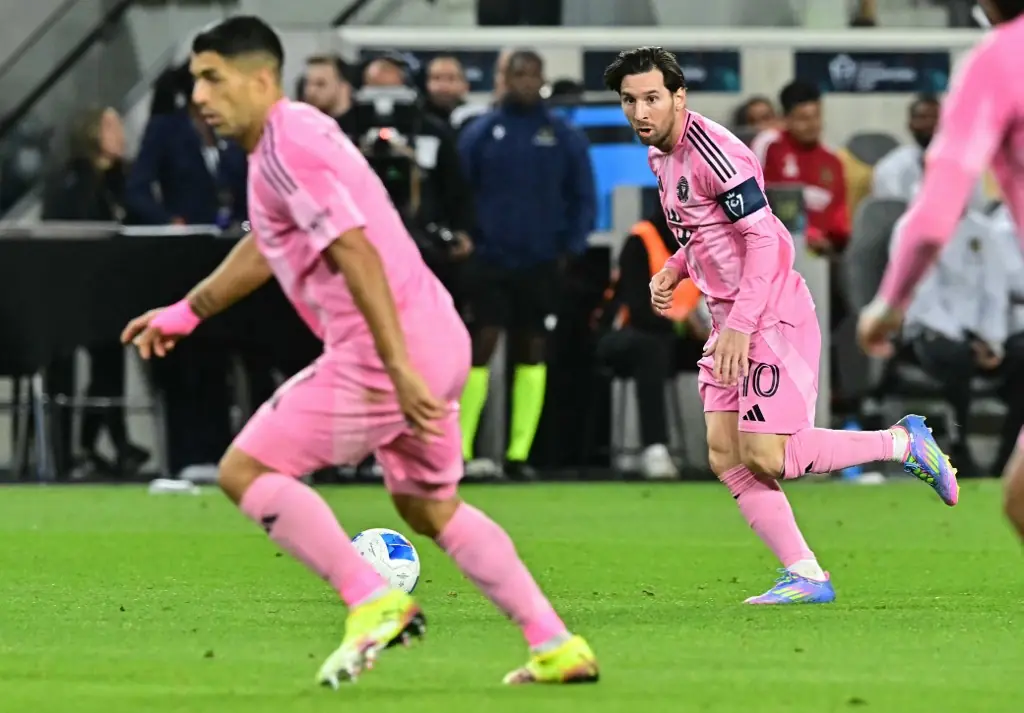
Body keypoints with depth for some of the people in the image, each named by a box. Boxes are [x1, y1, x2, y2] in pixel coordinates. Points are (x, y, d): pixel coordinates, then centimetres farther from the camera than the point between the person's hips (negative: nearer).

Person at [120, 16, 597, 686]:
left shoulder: (286, 148, -14)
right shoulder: (295, 133, 17)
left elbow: (358, 254, -23)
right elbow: (266, 247, 34)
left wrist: (398, 368, -28)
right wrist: (187, 311, 36)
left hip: (382, 354, -10)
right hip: (437, 343, 10)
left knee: (245, 470, -3)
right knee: (431, 509, 22)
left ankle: (372, 600, -8)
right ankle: (559, 648, 19)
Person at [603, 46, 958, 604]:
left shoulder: (711, 151, -18)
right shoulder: (659, 155, 12)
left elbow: (764, 239, -21)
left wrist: (740, 326, -24)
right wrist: (673, 271, 8)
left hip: (770, 317, -9)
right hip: (729, 324, 9)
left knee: (766, 457, -15)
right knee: (725, 455, 0)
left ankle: (903, 442, 3)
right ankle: (805, 577, 3)